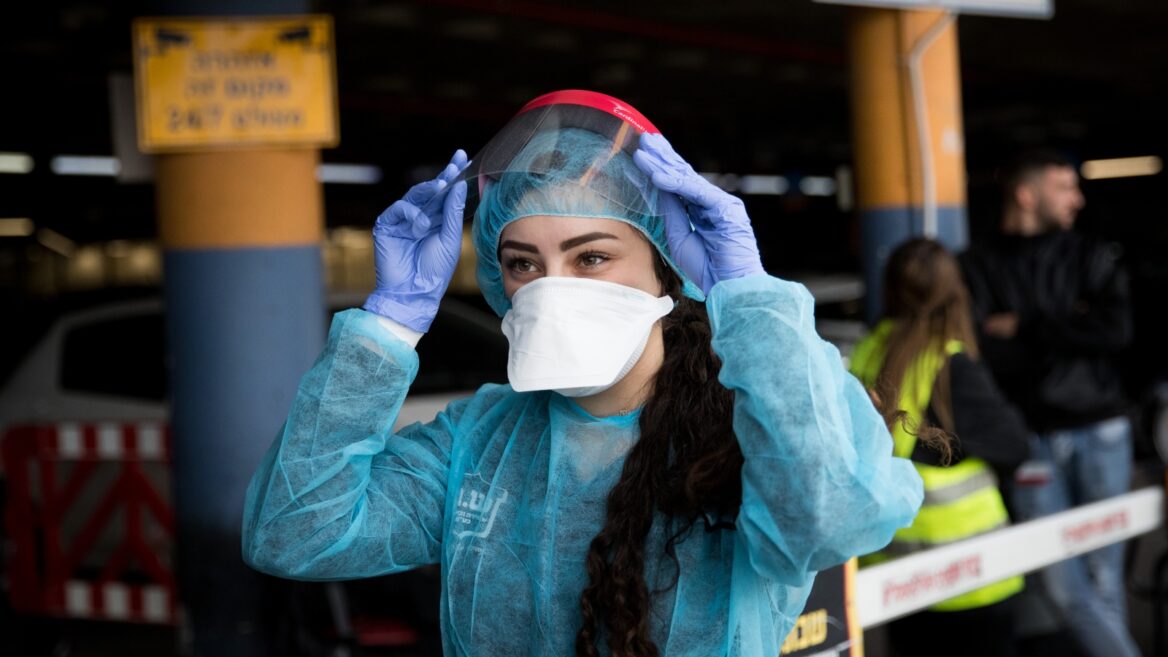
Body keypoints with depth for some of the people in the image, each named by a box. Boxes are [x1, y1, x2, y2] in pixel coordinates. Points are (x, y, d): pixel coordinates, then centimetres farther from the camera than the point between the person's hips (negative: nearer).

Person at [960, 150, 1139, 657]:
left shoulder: (1091, 259, 10)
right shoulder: (977, 268, 5)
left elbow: (1117, 331, -7)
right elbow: (986, 354, -8)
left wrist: (1025, 327, -7)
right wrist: (1066, 331, -9)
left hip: (1100, 431, 1)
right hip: (1032, 439, -1)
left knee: (1104, 578, 5)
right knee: (1064, 585, -4)